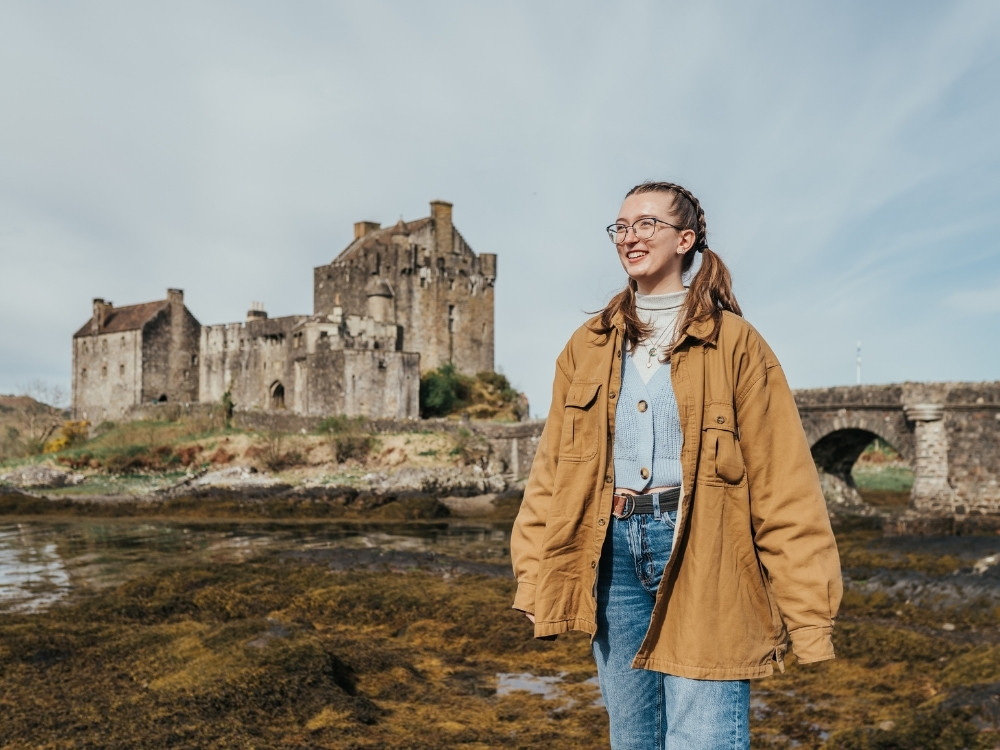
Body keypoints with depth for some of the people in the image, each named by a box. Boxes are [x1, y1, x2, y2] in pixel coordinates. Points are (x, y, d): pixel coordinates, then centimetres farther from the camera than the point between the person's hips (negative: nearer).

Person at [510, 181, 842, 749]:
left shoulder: (733, 342, 0)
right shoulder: (588, 347, 12)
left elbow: (783, 481, -5)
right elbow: (551, 470, 9)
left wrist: (807, 609, -10)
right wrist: (537, 577, 1)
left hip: (701, 555, -4)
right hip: (614, 549, 4)